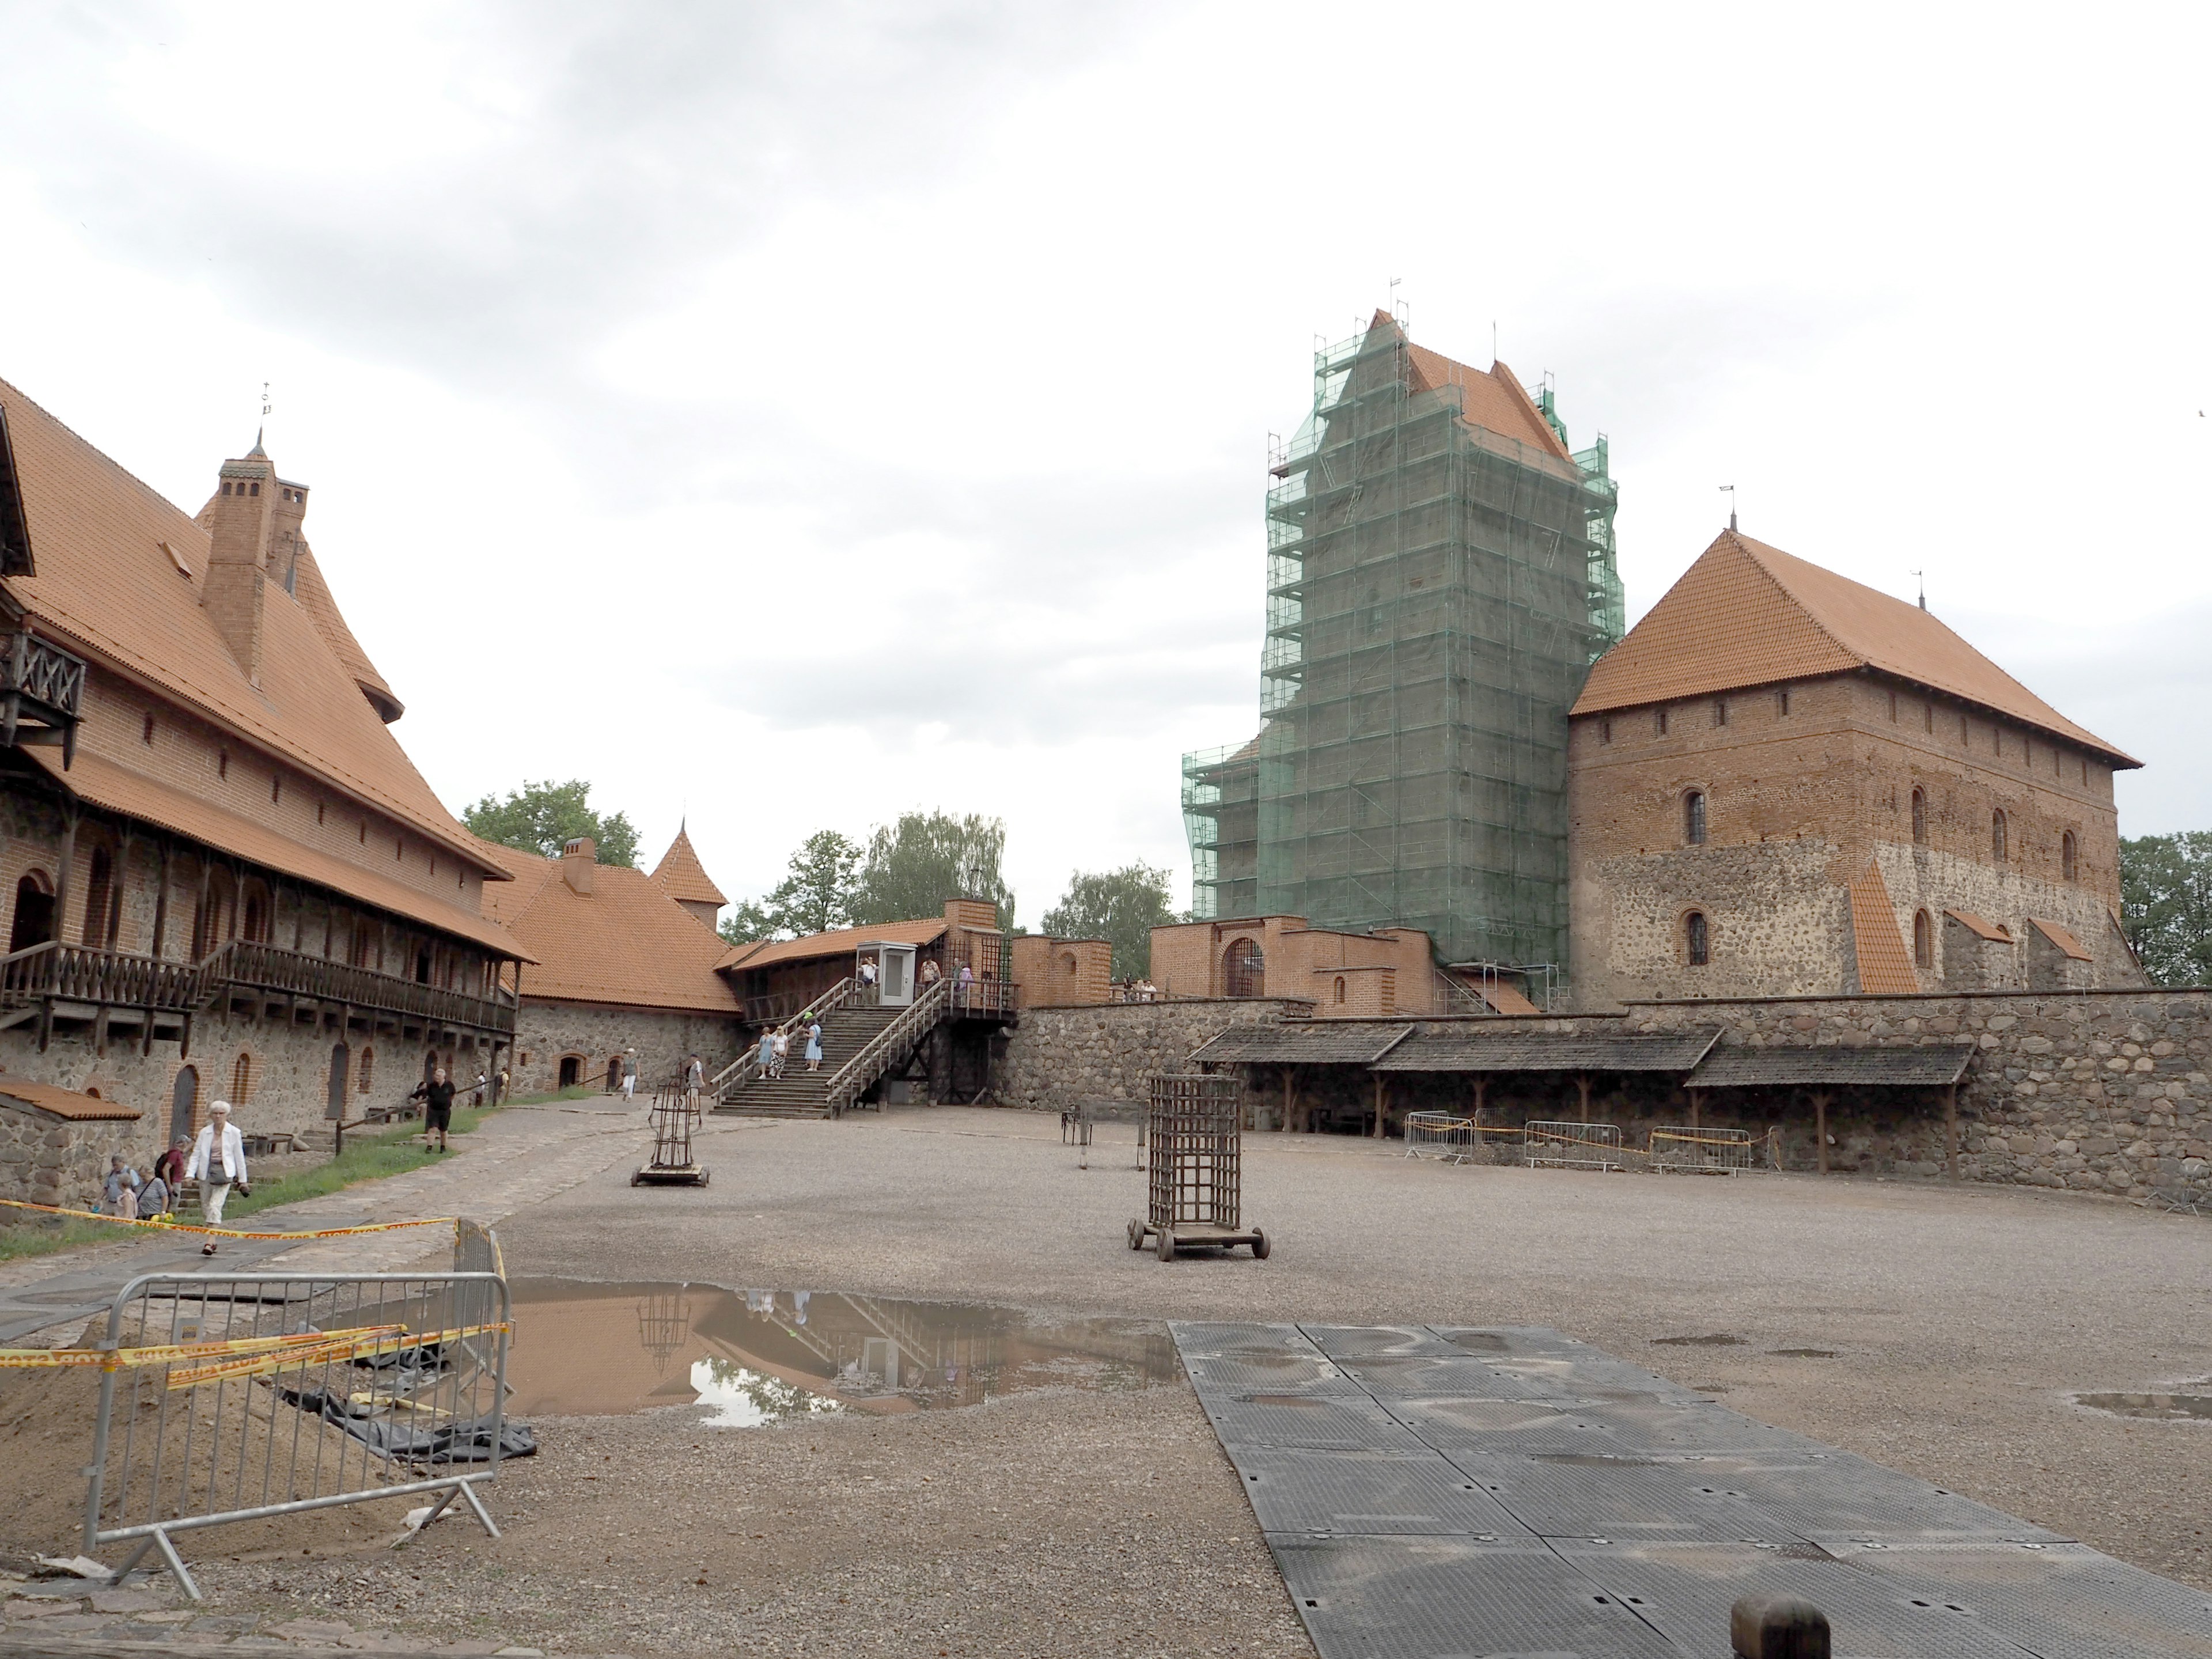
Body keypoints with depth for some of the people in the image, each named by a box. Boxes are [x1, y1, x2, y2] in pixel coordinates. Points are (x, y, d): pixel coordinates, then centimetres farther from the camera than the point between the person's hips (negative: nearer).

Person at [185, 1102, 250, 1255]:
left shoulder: (234, 1133, 0)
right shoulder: (205, 1132, 6)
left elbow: (239, 1156, 4)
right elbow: (196, 1154, 6)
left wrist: (243, 1180, 5)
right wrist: (190, 1174, -8)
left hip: (224, 1172, -4)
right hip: (206, 1172, 4)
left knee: (215, 1206, -16)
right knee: (206, 1207, 10)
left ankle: (210, 1242, -18)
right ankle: (213, 1240, 26)